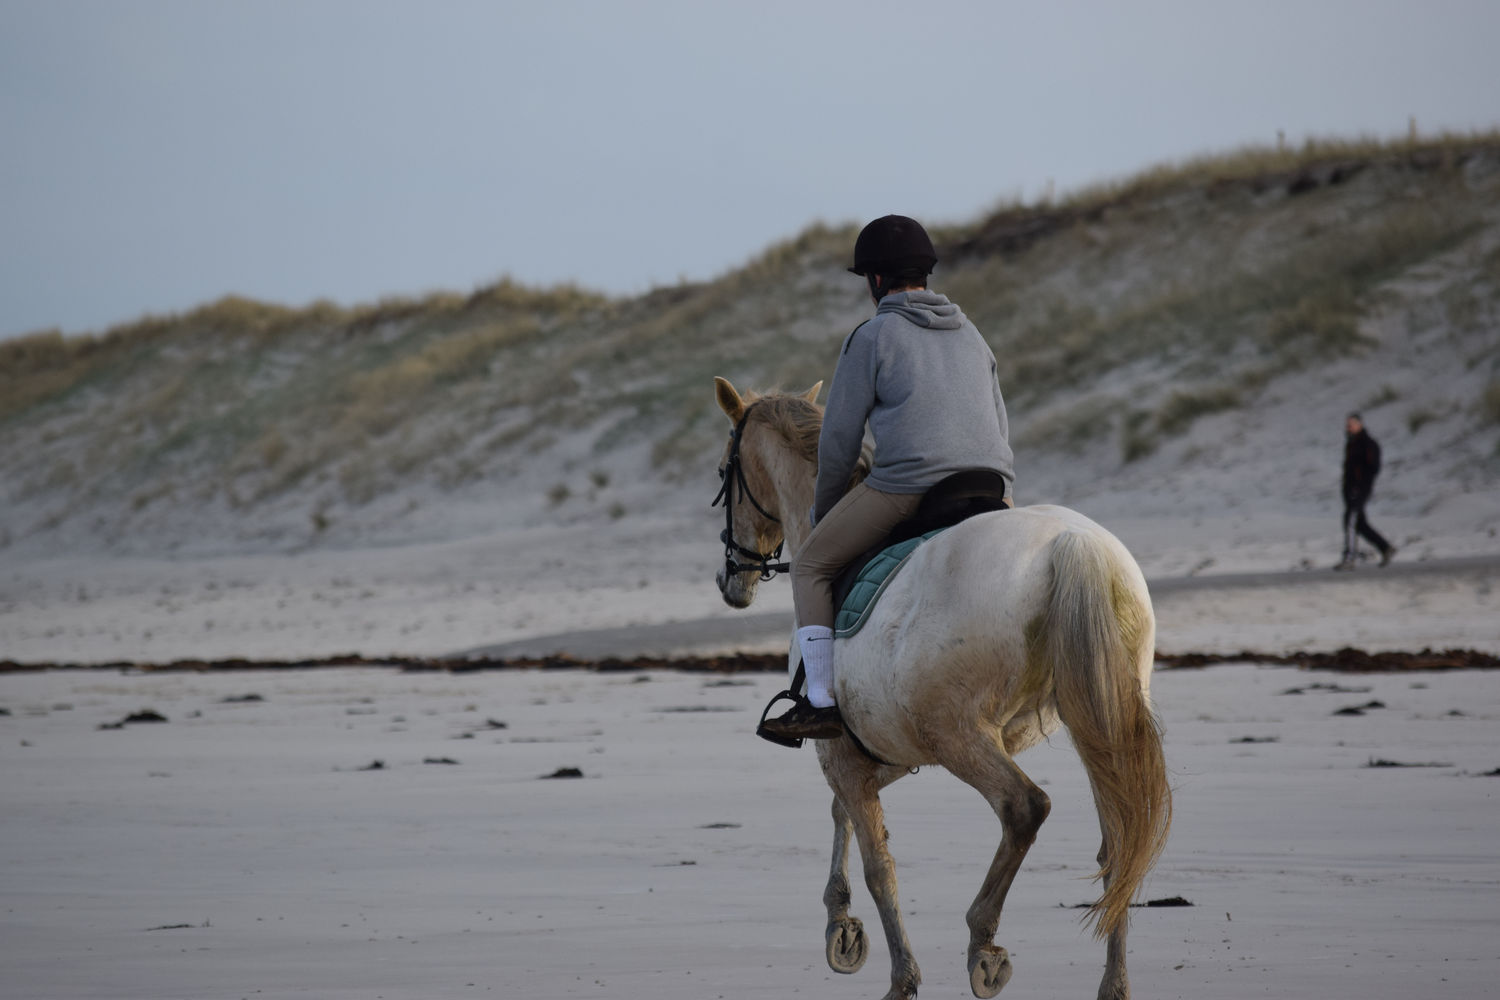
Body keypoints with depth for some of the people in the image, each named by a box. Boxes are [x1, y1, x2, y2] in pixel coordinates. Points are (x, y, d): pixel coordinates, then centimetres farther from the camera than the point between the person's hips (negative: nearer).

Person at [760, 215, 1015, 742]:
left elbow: (839, 437, 6)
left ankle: (821, 701, 3)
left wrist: (824, 512, 19)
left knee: (810, 566, 11)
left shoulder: (872, 337, 4)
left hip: (906, 487, -6)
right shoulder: (971, 336, 23)